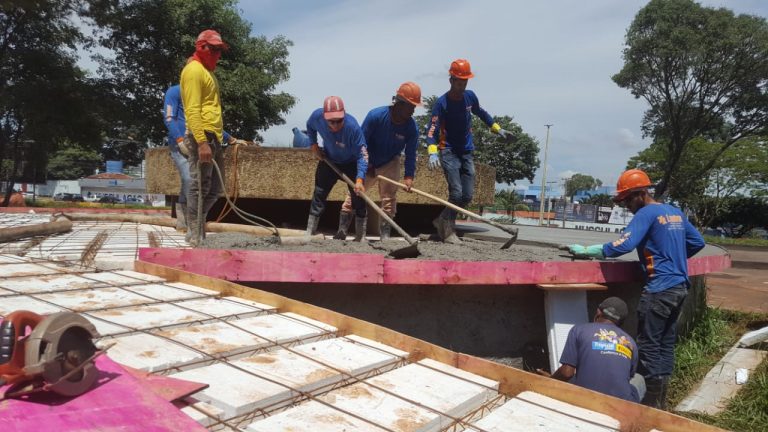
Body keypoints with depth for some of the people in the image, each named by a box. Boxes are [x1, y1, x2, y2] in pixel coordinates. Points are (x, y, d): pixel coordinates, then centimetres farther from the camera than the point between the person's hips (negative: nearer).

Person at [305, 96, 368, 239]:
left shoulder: (352, 126, -38)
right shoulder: (317, 116, -26)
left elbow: (362, 155, -35)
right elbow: (310, 127, 2)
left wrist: (359, 179, -47)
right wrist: (313, 144, -9)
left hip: (351, 164, -3)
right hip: (328, 161, 3)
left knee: (358, 199, -3)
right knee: (319, 195, 6)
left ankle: (361, 239, 9)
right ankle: (309, 235, 17)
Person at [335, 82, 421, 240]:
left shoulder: (411, 127, -21)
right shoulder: (375, 115, -27)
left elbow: (410, 154, -15)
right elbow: (362, 142, -19)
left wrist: (409, 176, -24)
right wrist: (366, 166, -17)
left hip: (390, 163, 2)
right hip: (368, 162, -1)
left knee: (389, 197, -3)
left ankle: (385, 236, 6)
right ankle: (342, 231, 7)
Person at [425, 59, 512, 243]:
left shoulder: (470, 96, 4)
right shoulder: (442, 102, -12)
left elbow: (481, 113, 24)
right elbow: (432, 129, -20)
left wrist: (498, 129, 24)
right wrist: (432, 152, -35)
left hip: (467, 152, 6)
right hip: (449, 152, -6)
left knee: (468, 196, 3)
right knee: (456, 193, -16)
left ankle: (442, 220, 22)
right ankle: (449, 231, 0)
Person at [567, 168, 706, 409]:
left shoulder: (646, 213, -12)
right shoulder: (675, 212, 13)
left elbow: (623, 245, -23)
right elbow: (697, 242, 20)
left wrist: (585, 251, -18)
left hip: (660, 288, -9)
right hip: (679, 286, 9)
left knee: (648, 345, -1)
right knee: (666, 343, 14)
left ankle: (652, 402, 4)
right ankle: (661, 401, 22)